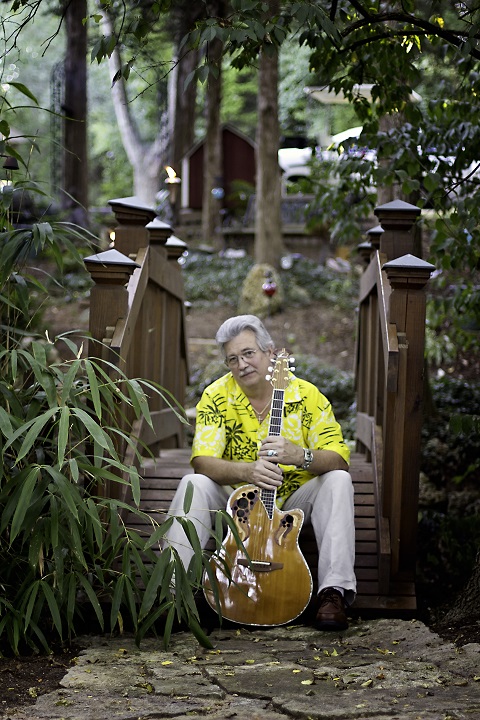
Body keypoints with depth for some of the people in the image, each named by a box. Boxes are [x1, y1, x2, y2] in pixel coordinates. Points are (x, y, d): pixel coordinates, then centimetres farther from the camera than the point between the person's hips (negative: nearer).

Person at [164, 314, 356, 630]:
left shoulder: (306, 395, -9)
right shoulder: (217, 397, -8)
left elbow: (339, 459, -15)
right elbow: (202, 462, -19)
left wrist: (300, 456, -38)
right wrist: (247, 470, -39)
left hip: (293, 500, 0)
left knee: (338, 480, -26)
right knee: (194, 484, -26)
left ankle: (334, 592, -29)